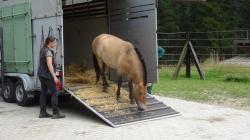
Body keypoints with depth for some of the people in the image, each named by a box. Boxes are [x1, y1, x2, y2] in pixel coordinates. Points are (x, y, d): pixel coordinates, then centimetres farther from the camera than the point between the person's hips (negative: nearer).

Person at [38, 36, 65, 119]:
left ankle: (42, 112, 17)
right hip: (47, 75, -9)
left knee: (43, 93, 12)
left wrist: (54, 49, 12)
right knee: (54, 93, -4)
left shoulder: (43, 50, 10)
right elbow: (49, 65, -24)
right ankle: (56, 113, -3)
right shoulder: (48, 52, -17)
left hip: (41, 74, 9)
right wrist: (54, 77, -26)